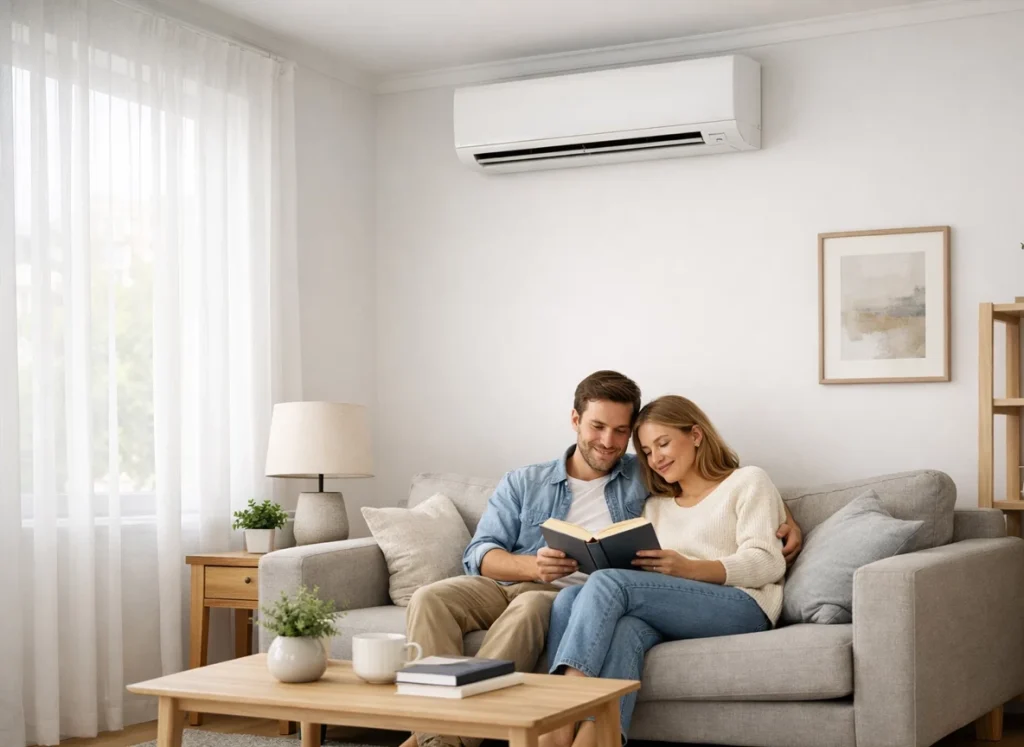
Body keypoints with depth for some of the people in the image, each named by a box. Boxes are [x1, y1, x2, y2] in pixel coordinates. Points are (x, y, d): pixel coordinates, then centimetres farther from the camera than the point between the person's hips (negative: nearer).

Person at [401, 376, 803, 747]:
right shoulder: (523, 484, 17)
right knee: (431, 598, -29)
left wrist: (783, 517, 3)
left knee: (530, 607, -38)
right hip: (505, 584, 2)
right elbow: (479, 554, 5)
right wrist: (533, 566, -16)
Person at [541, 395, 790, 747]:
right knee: (587, 607, -31)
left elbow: (767, 564, -2)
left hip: (741, 606, -5)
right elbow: (647, 577, 17)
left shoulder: (748, 481, 14)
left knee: (608, 584, -27)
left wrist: (687, 568, -18)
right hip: (674, 613, 5)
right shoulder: (655, 506, 31)